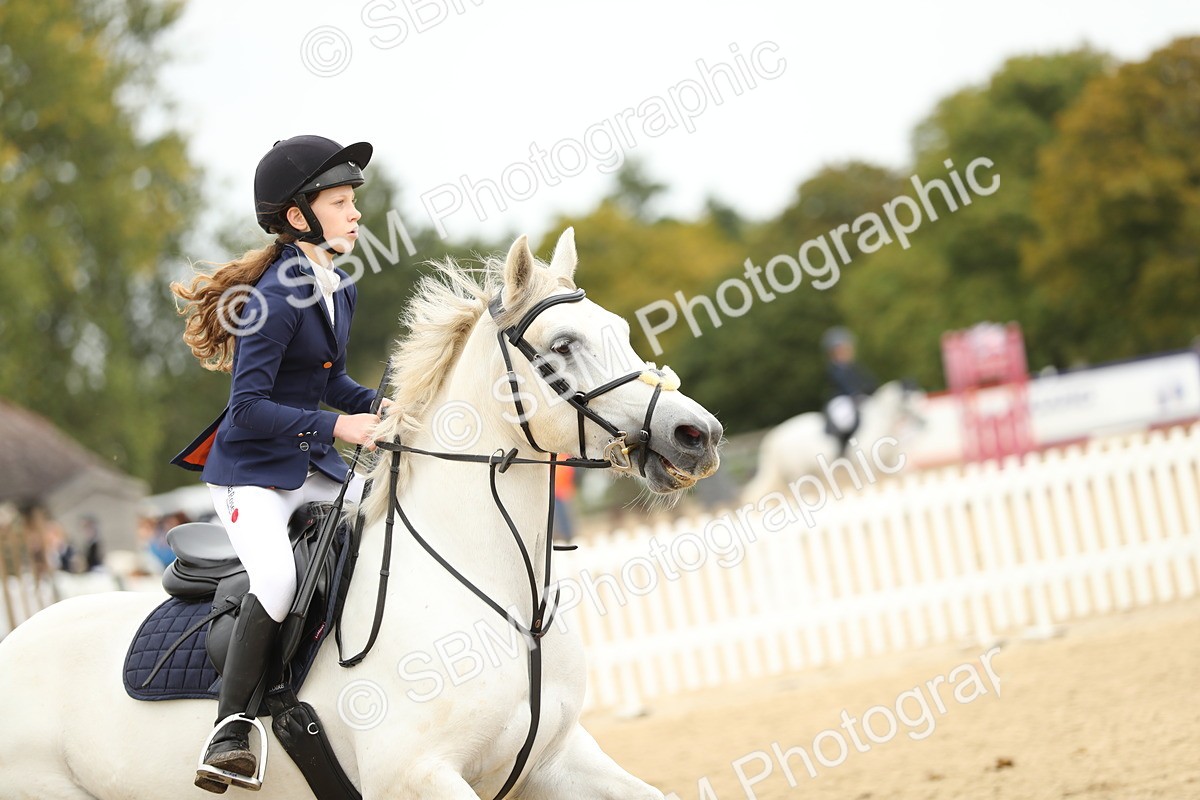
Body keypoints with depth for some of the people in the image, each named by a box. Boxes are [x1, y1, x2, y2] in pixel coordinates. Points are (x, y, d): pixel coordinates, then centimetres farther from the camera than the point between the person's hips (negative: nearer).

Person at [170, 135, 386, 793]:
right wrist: (334, 425, -27)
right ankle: (230, 731, -19)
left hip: (313, 467, 9)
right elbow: (248, 408, -22)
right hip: (250, 471, -9)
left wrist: (375, 405, 2)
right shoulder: (276, 296, -19)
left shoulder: (340, 289, 8)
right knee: (278, 578, -30)